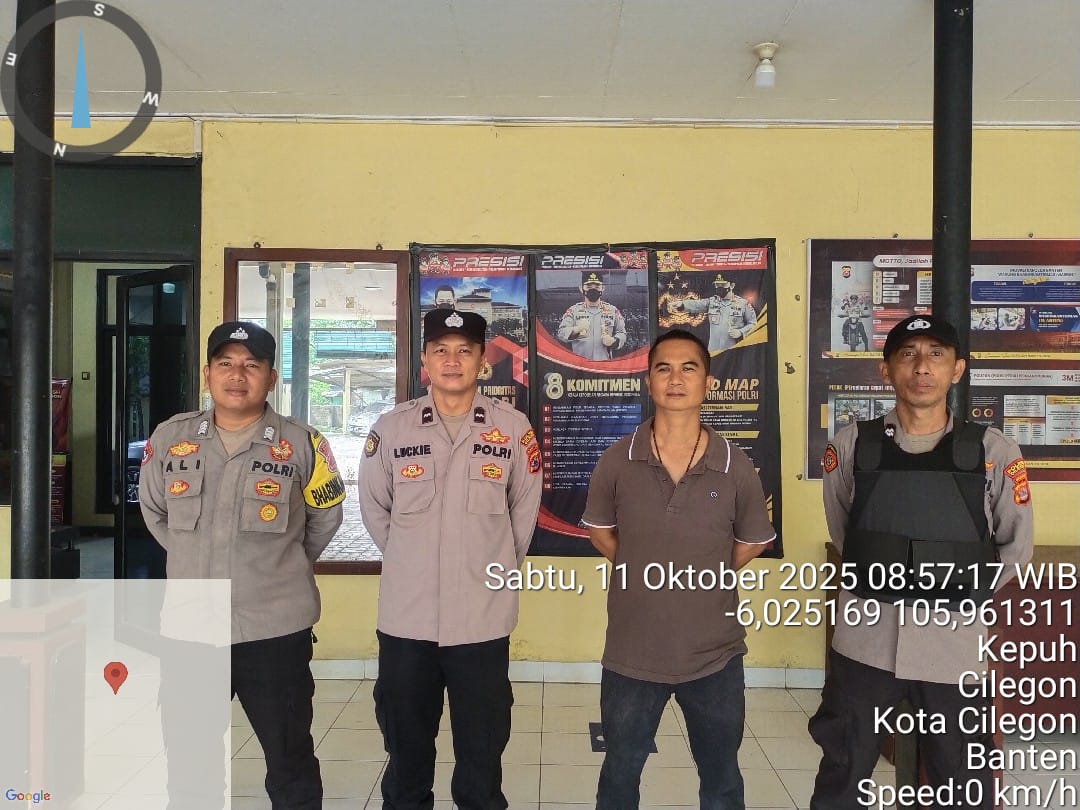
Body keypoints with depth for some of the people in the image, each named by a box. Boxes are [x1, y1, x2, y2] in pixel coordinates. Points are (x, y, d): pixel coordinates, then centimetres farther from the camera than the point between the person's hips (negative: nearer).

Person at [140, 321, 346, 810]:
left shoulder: (302, 444, -7)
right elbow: (154, 511, 16)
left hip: (275, 627, -3)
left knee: (290, 758, 13)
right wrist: (195, 561, 13)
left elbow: (325, 517, 6)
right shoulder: (170, 438, 1)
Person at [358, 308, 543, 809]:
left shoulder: (513, 429, -4)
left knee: (483, 748, 15)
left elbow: (525, 510, 7)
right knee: (406, 746, 19)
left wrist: (498, 566, 8)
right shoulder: (391, 428, -3)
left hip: (482, 618, -1)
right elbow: (374, 509, 7)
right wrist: (410, 562, 7)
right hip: (406, 617, 1)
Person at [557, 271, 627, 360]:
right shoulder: (573, 310, 6)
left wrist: (613, 341, -9)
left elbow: (622, 333, 13)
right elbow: (561, 333, -2)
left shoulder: (613, 310, 11)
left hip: (605, 362, 1)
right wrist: (576, 330, -22)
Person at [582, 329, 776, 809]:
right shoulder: (616, 461, -10)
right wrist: (642, 571, 3)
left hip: (715, 655, 0)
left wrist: (708, 577, 3)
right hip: (631, 654, 0)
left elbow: (753, 540, 7)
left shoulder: (736, 468, -10)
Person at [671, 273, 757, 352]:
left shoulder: (743, 303, 1)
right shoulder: (712, 301, 7)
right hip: (714, 351, 3)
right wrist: (682, 304, -31)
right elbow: (696, 304, -11)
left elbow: (753, 323, 6)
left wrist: (741, 332, -11)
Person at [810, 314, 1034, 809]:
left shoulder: (995, 454, -6)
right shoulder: (851, 447, -6)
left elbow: (1015, 548, 7)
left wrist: (963, 594, 9)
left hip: (955, 647, 0)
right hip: (864, 643, 0)